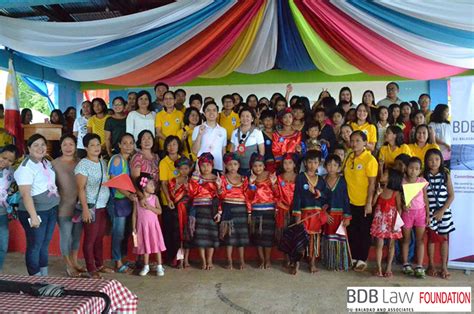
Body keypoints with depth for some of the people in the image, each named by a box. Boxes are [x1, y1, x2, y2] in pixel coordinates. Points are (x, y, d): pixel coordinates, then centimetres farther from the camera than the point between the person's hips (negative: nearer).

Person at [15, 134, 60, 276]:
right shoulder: (26, 168, -15)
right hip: (35, 211, -7)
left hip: (52, 209, 7)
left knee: (45, 244, 16)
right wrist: (33, 216, -25)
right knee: (35, 246, 3)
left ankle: (45, 276, 28)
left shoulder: (47, 163, 8)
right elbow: (26, 195, -21)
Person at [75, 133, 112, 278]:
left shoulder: (103, 163, 11)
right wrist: (85, 209, -20)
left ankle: (100, 265, 26)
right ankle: (91, 269, 12)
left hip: (103, 206, 6)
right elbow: (81, 189, -14)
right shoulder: (82, 165, -10)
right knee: (90, 238, 3)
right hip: (91, 207, -6)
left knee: (100, 237, 15)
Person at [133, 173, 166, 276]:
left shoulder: (154, 198, -3)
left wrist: (149, 207, -20)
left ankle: (159, 267, 11)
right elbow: (135, 214, 0)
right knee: (145, 246, 10)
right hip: (142, 225, 0)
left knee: (157, 244, 2)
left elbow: (159, 211, -8)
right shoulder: (137, 199, -4)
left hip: (153, 225, 0)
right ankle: (146, 266, 25)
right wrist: (134, 227, -2)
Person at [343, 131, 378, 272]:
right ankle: (353, 257, 28)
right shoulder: (349, 157, 4)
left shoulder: (369, 160, -13)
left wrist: (369, 203, -16)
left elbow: (372, 184, -14)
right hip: (350, 201, 6)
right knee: (351, 231, 14)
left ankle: (362, 260, 21)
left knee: (364, 232, 8)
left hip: (364, 203, -5)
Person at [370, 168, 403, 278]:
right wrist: (377, 193, -14)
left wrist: (397, 222, -14)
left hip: (391, 221, -2)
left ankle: (388, 268, 19)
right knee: (379, 244, 3)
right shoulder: (380, 189, 1)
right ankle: (379, 268, 10)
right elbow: (372, 204, -2)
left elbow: (399, 209, -8)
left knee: (391, 245, 9)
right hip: (380, 220, 2)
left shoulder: (396, 192, -8)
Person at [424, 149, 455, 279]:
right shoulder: (424, 176, -3)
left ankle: (444, 266, 14)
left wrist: (442, 211, -10)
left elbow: (451, 195, -2)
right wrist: (427, 212, -11)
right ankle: (431, 265, 19)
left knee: (444, 238, 5)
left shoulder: (446, 175, -1)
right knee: (431, 237, 7)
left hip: (444, 211, 1)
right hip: (429, 211, -1)